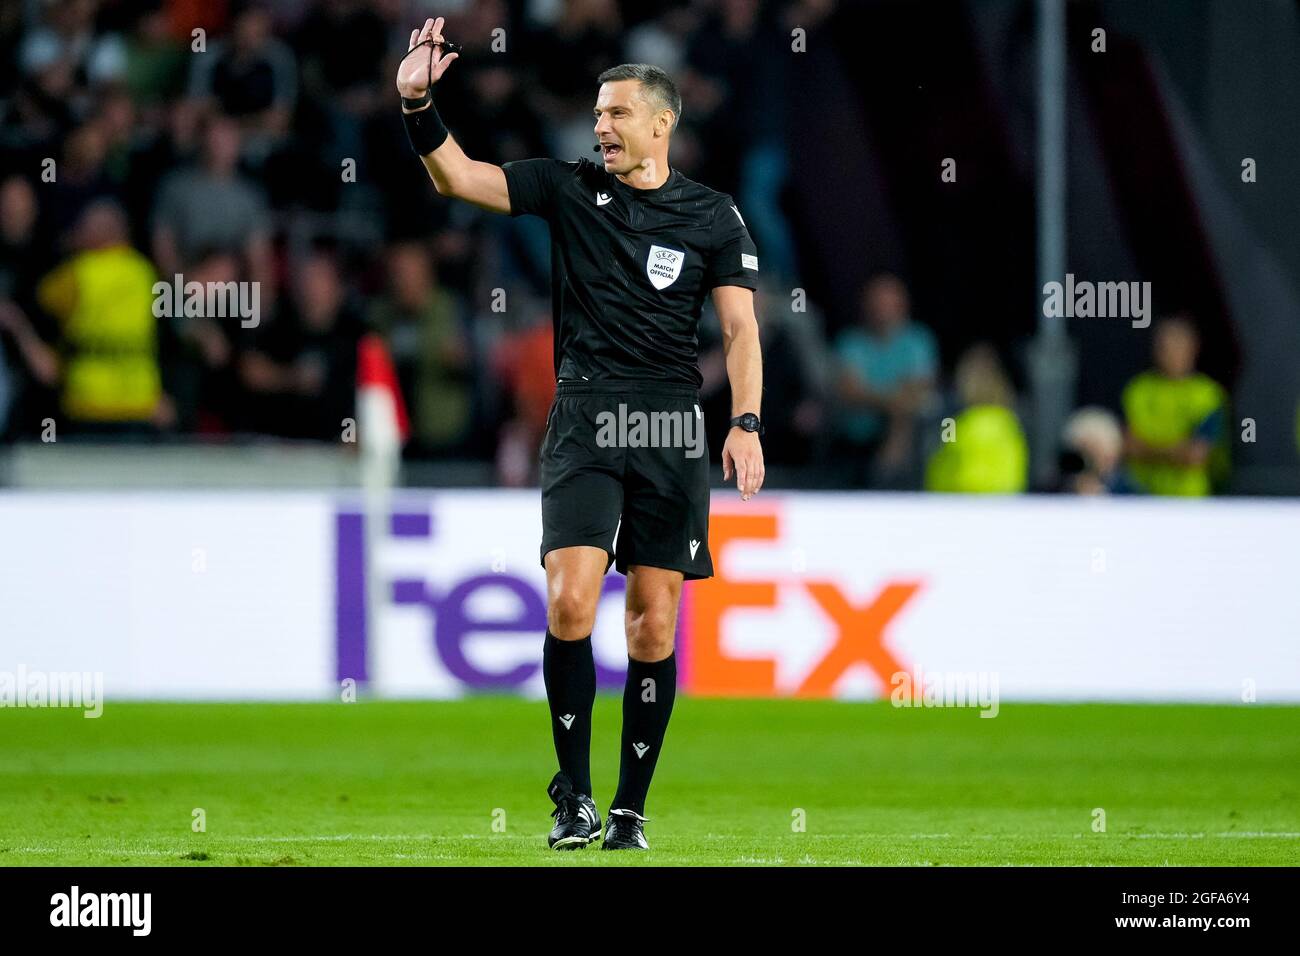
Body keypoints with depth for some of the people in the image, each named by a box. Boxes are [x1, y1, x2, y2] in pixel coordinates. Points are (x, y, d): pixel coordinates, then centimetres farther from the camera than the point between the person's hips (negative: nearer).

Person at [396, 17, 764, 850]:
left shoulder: (714, 217, 6)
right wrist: (418, 104, -14)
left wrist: (746, 422, -9)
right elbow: (458, 179, 2)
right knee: (570, 602, -15)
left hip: (673, 423, 0)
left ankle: (630, 810, 9)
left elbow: (741, 327, 4)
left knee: (654, 624, 0)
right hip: (583, 416, 0)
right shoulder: (570, 189, 7)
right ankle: (574, 794, -3)